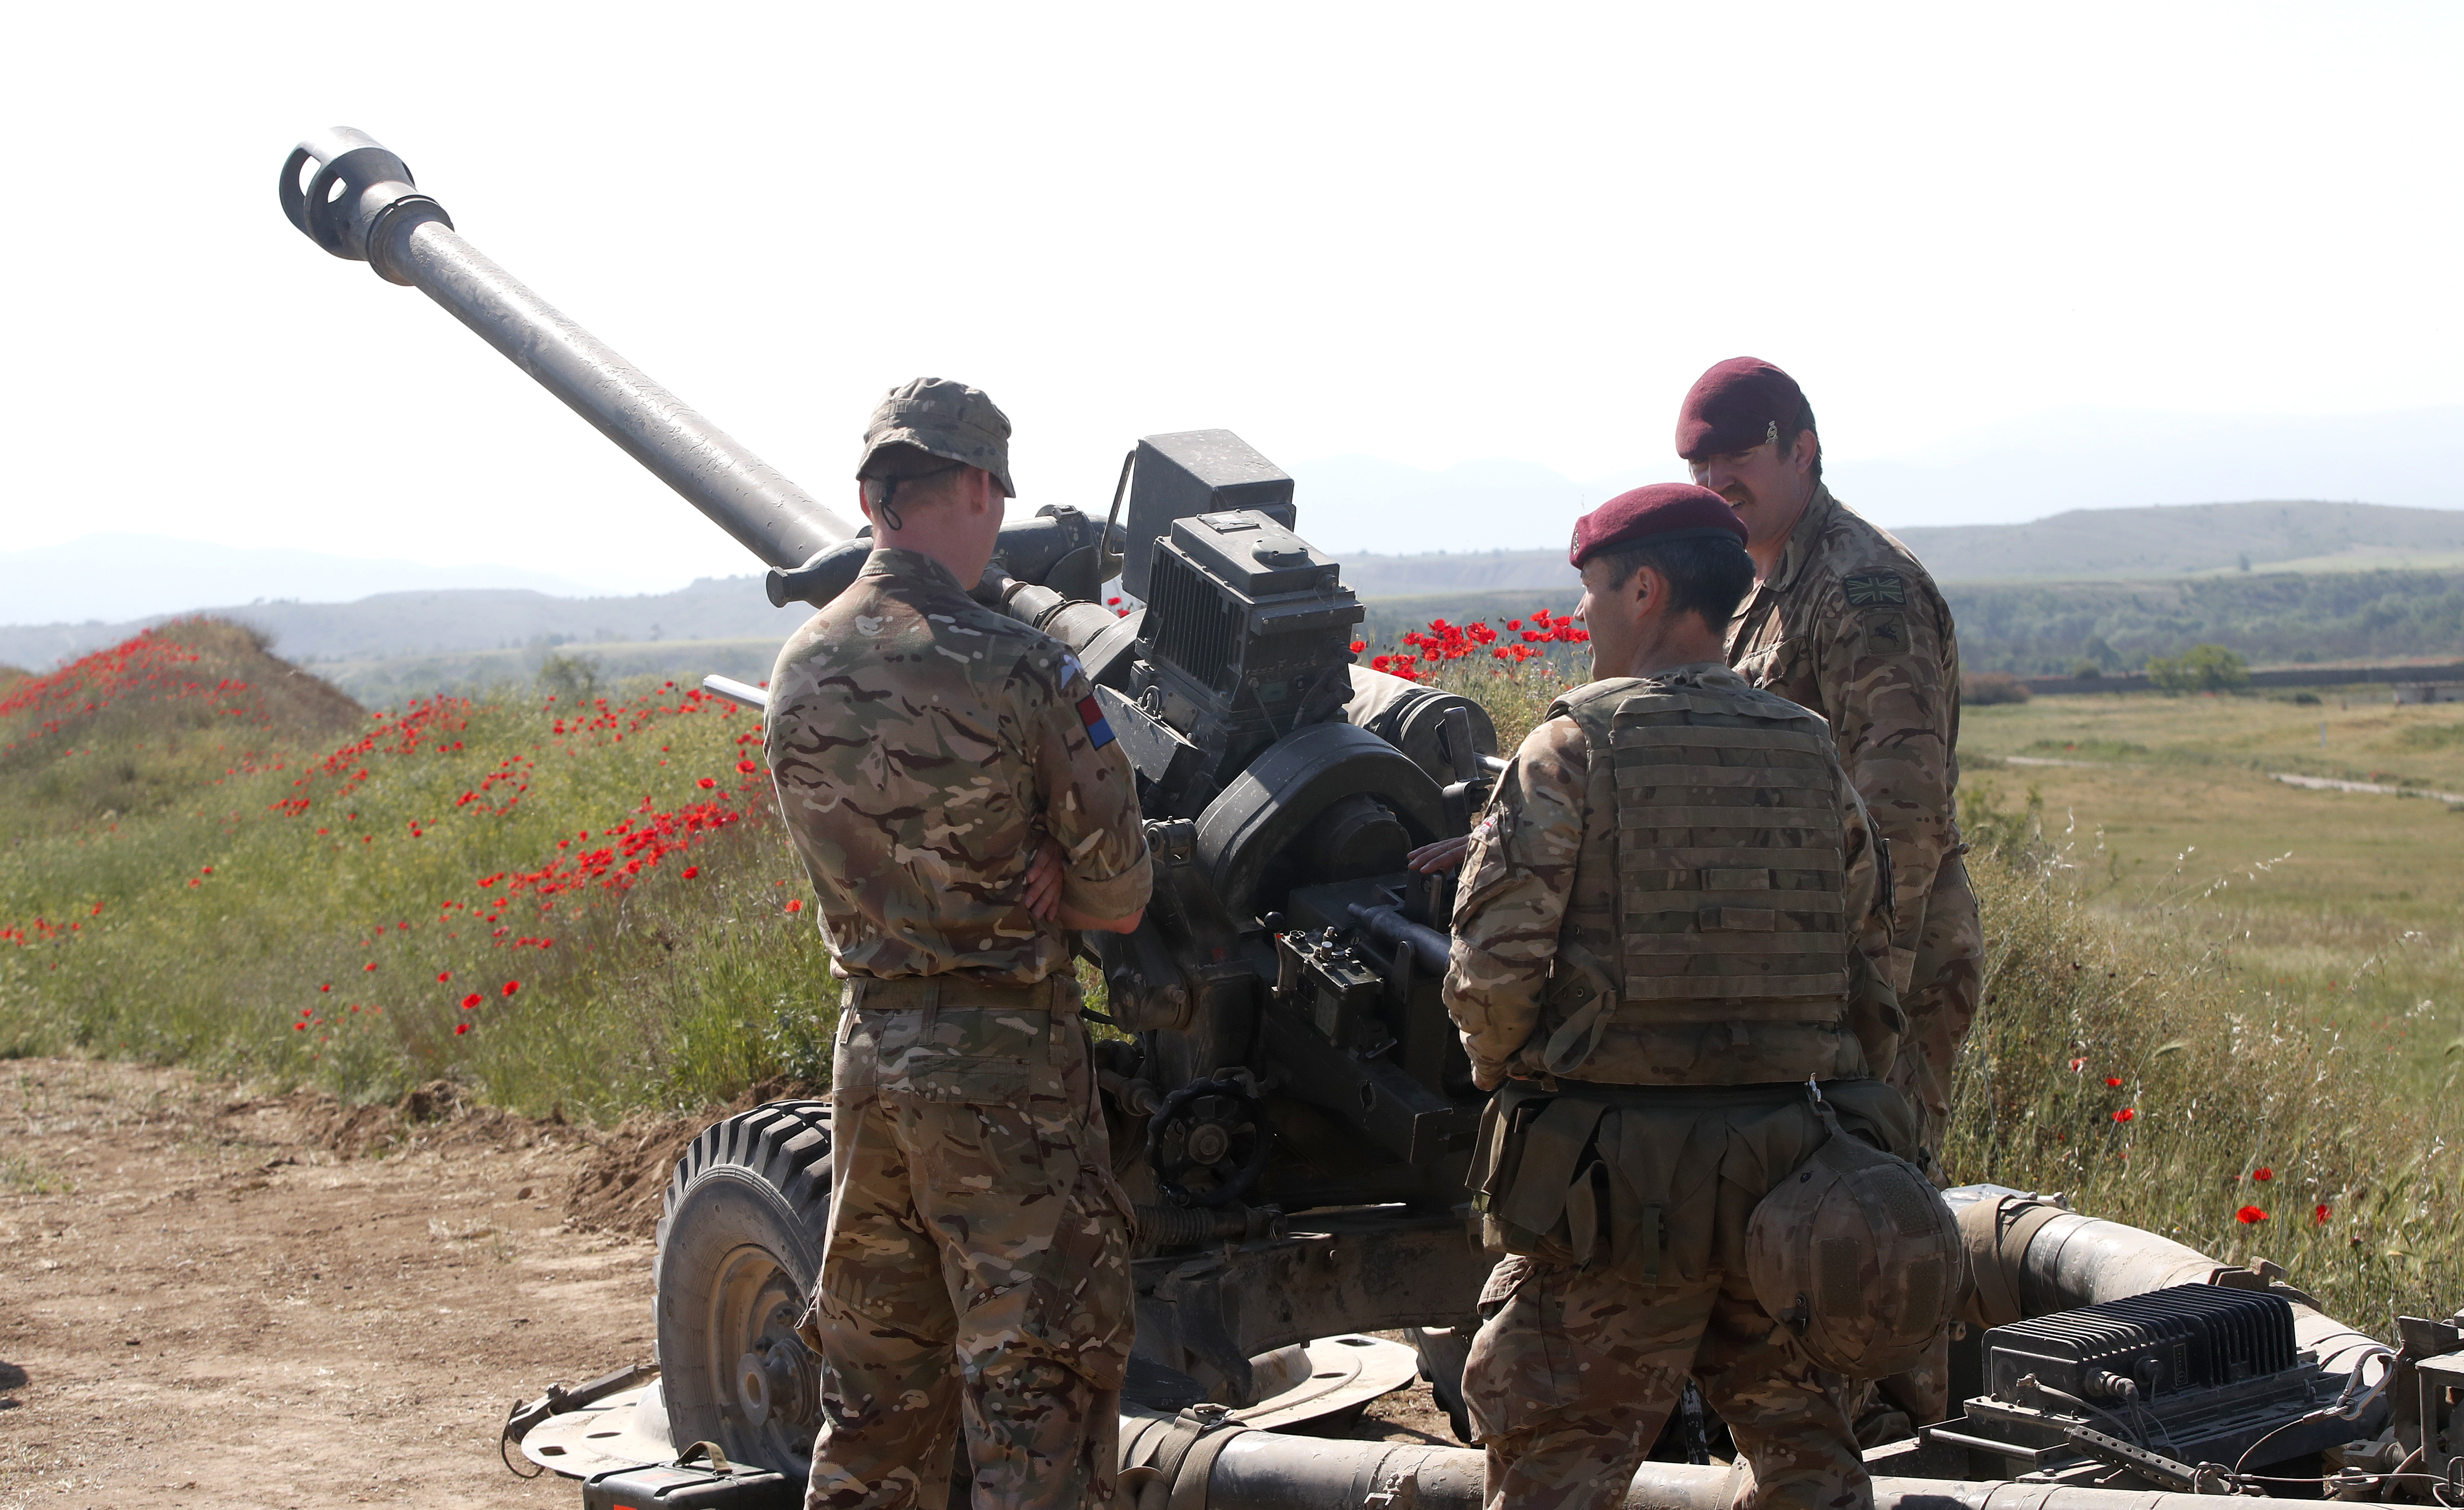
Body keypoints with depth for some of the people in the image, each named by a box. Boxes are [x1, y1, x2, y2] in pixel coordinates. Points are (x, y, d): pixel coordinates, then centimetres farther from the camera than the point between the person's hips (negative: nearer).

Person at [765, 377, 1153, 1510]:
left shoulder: (797, 674, 3)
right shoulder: (1018, 671, -15)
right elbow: (1120, 896, -10)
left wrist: (1013, 880, 5)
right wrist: (1043, 882, 5)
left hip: (868, 1045, 6)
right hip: (1007, 1057, -6)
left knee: (875, 1378, 18)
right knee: (1037, 1378, 2)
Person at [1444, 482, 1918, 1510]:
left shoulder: (1573, 751, -8)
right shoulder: (1813, 758, 8)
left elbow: (1493, 970, -13)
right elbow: (1871, 979, 11)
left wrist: (1509, 1077, 6)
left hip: (1614, 1187, -5)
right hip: (1791, 1177, 5)